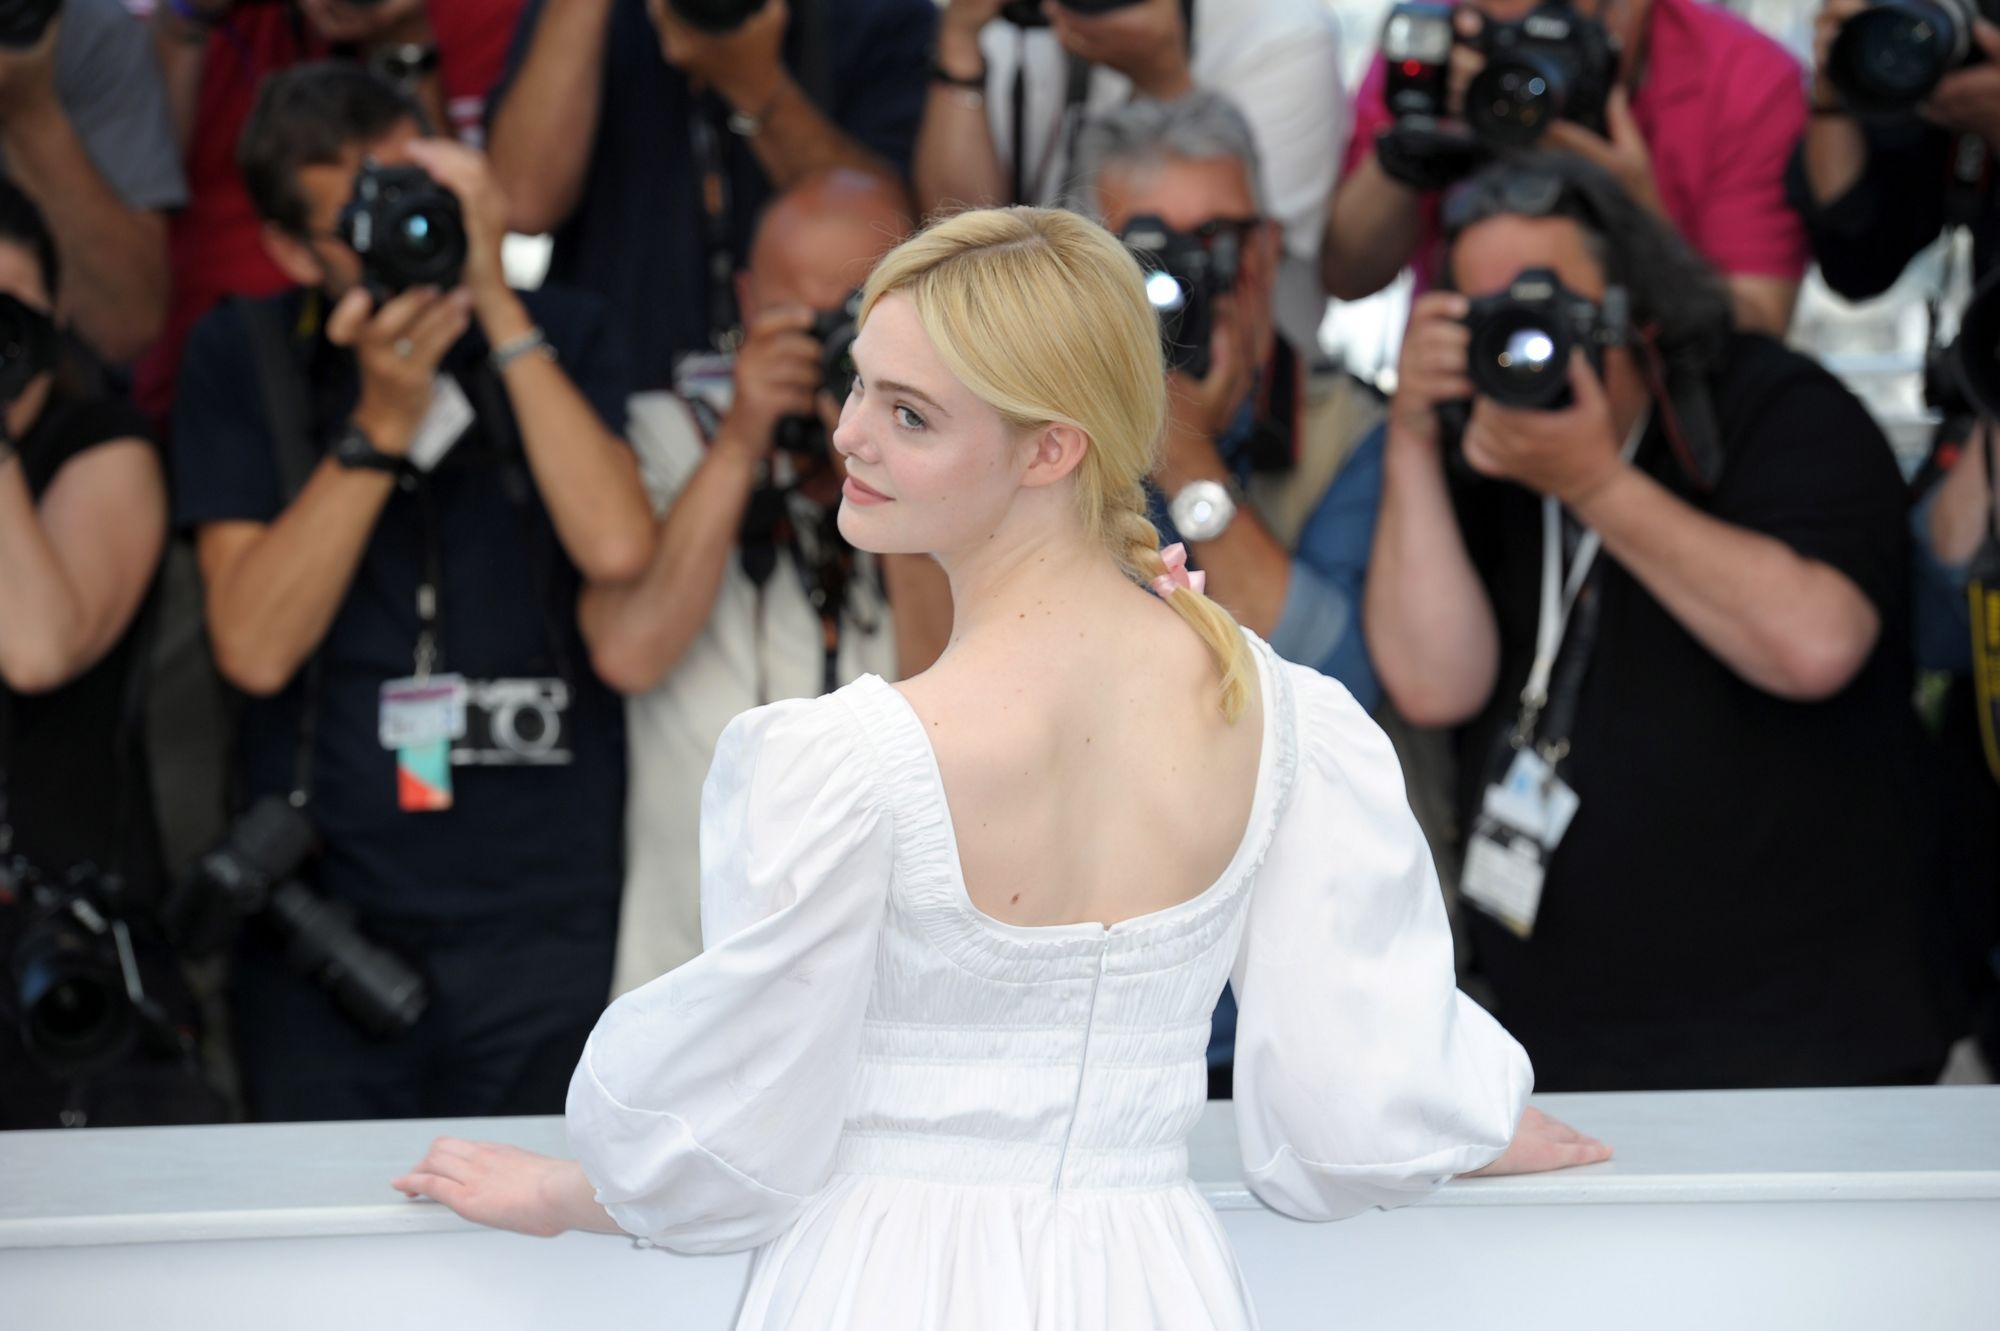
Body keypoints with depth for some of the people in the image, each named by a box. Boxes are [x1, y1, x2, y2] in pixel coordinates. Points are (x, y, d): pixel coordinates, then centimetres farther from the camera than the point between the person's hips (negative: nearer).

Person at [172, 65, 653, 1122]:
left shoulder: (562, 338, 3)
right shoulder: (240, 361, 1)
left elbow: (617, 548, -16)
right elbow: (255, 648, -9)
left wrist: (496, 305, -14)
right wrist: (381, 420, -16)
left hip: (548, 926, 0)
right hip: (325, 925, 0)